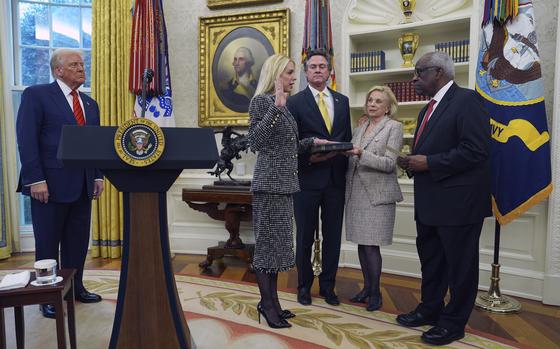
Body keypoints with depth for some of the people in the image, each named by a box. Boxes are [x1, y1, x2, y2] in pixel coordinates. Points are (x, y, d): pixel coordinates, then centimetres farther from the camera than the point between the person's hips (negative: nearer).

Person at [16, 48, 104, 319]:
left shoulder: (90, 104, 16)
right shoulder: (36, 95, -3)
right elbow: (26, 140, -9)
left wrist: (98, 176, 7)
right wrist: (36, 180, -16)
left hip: (82, 184, 6)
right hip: (50, 183, -5)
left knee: (78, 241, 12)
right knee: (47, 243, 7)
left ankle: (75, 287, 26)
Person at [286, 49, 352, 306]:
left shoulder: (342, 101, 12)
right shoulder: (295, 102, -1)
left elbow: (347, 139, 14)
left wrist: (346, 170, 6)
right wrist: (309, 158, -20)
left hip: (336, 179, 4)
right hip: (308, 178, -3)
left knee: (333, 236, 10)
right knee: (305, 236, 9)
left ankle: (328, 285, 27)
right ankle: (304, 285, 26)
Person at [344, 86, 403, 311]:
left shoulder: (394, 127, -1)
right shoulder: (360, 128, 16)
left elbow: (389, 163, -11)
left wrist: (361, 153, -20)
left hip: (377, 194, -5)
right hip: (356, 193, 6)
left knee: (371, 245, -4)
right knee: (361, 243, 10)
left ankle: (375, 293, 11)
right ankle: (367, 288, 23)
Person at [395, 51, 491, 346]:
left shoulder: (467, 100, -13)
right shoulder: (428, 109, 15)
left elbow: (476, 151, -22)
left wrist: (428, 163, -20)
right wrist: (413, 162, 1)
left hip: (458, 201, -9)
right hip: (429, 201, 9)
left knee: (460, 265, 7)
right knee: (430, 260, 20)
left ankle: (453, 322, 22)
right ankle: (430, 309, 37)